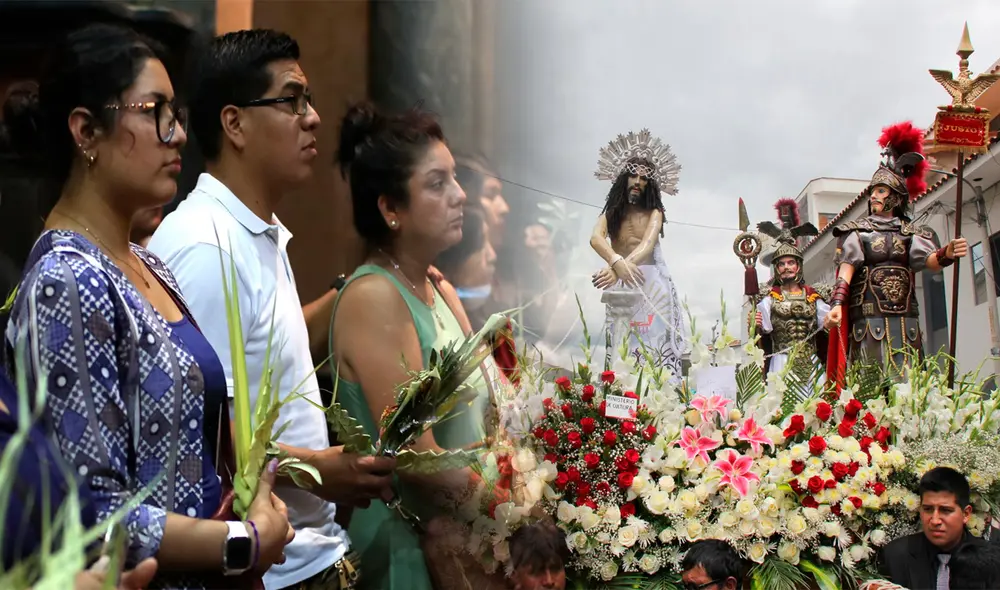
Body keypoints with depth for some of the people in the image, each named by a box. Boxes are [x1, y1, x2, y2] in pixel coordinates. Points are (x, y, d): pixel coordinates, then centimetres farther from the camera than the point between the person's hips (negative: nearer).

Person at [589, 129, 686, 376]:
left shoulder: (654, 212, 1)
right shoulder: (612, 212, 6)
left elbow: (648, 244, -16)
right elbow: (596, 238, -13)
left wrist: (614, 270, -32)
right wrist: (617, 262, -34)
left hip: (652, 286, -1)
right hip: (621, 288, 2)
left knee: (657, 349, -6)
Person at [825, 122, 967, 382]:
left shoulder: (909, 233, 14)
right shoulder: (858, 231, 8)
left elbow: (929, 259, -4)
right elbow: (847, 268, -4)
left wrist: (947, 254, -28)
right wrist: (836, 304, -22)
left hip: (906, 323, 3)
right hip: (869, 320, -3)